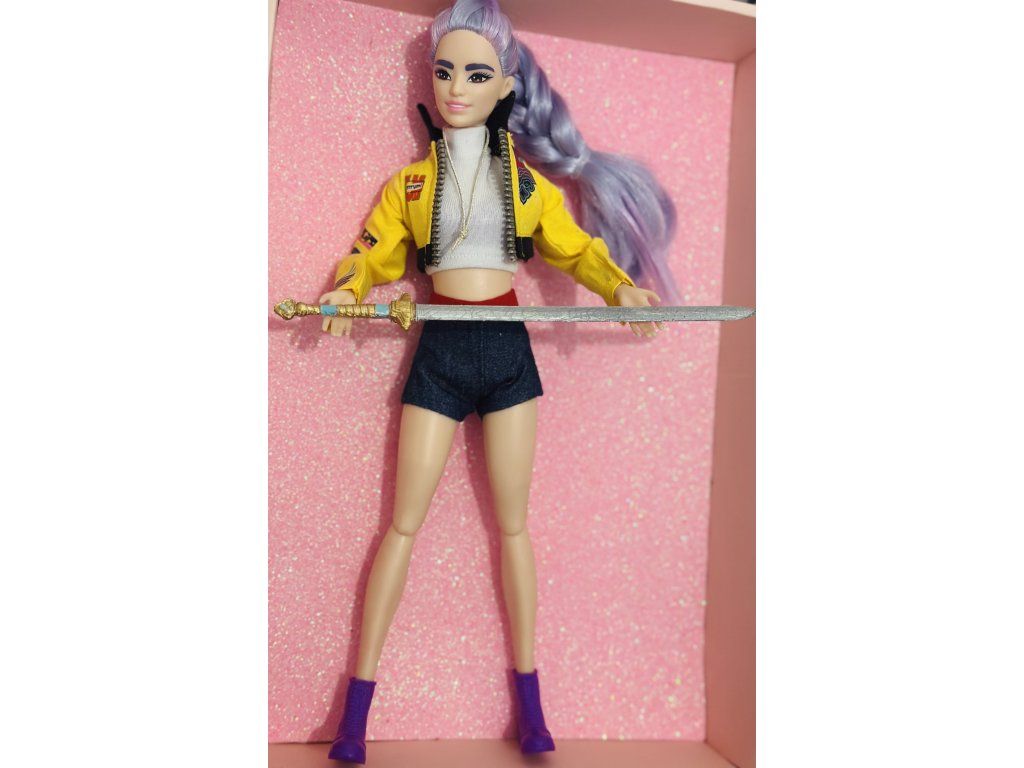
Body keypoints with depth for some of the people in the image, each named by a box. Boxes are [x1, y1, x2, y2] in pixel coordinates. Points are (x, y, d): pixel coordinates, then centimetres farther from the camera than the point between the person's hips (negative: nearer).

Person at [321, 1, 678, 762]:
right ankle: (357, 705, 10)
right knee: (403, 524, 1)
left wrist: (619, 283, -10)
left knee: (513, 524, 7)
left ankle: (529, 696, 18)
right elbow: (375, 256, 6)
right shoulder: (410, 183, 6)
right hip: (439, 354, 0)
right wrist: (346, 294, -15)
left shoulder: (529, 180, 7)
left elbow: (574, 246, 9)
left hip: (509, 353, 1)